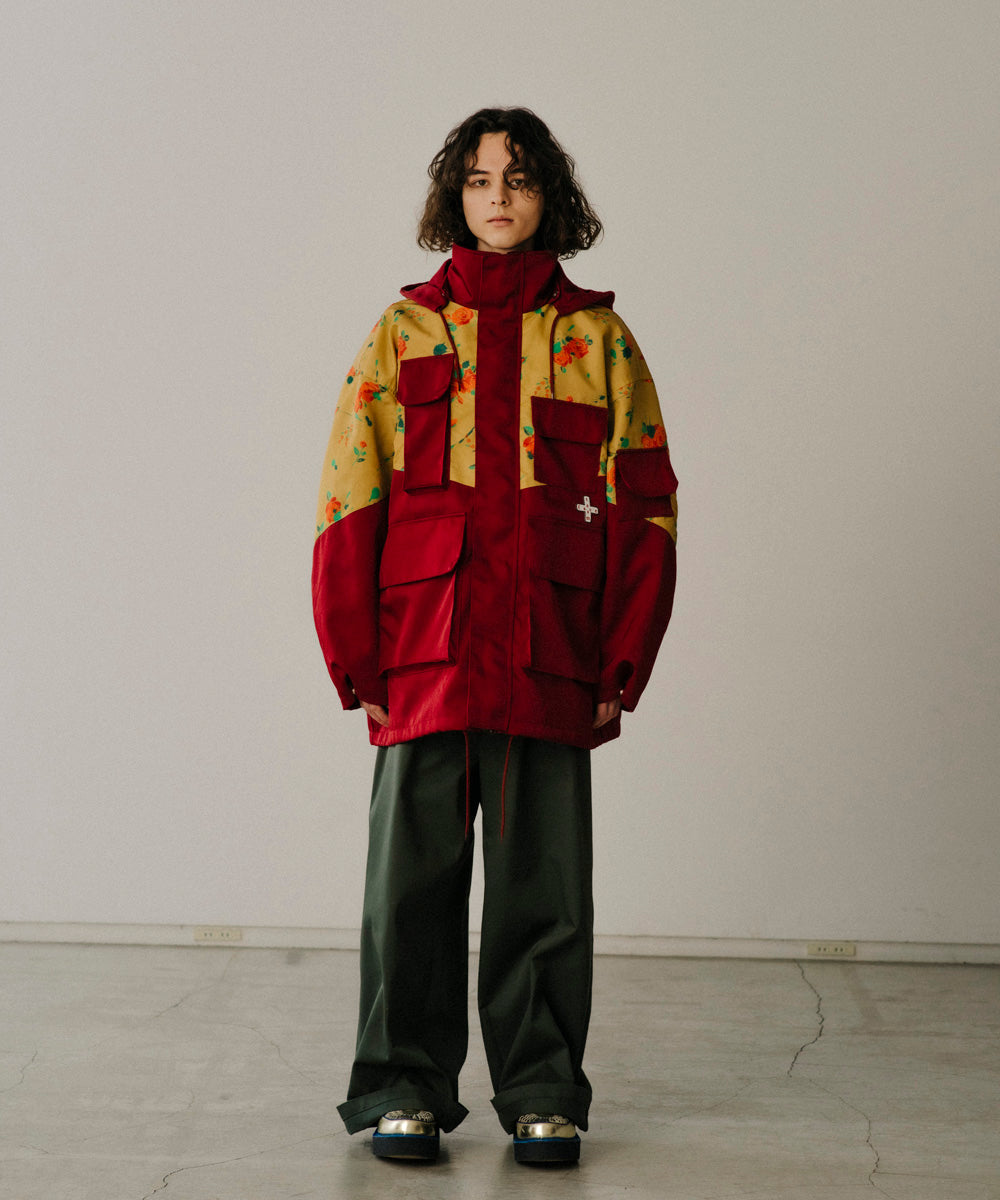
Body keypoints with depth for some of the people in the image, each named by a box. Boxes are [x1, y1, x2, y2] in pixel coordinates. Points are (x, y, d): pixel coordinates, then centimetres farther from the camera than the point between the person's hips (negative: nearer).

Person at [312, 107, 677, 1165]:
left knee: (543, 879, 4)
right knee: (413, 872, 2)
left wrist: (622, 661, -2)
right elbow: (350, 496, 6)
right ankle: (403, 1088, 15)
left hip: (550, 653, 0)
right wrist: (355, 653, -2)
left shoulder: (596, 336, 9)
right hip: (425, 647, 0)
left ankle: (541, 1093, 17)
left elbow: (644, 504, 6)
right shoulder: (405, 328, 10)